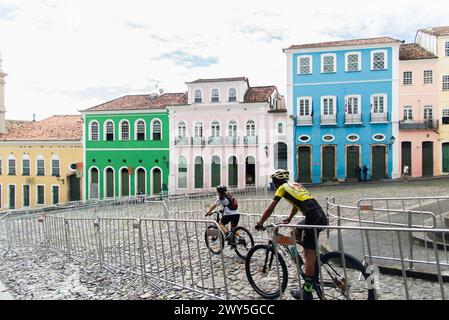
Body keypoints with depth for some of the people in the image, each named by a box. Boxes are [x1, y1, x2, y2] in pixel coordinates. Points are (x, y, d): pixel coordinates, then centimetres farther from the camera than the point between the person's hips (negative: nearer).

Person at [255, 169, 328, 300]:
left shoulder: (283, 188, 5)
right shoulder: (296, 185, 26)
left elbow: (270, 209, 1)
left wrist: (260, 224, 10)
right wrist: (289, 219, 52)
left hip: (314, 218, -8)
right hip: (321, 216, 8)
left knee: (309, 255, -3)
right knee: (295, 233, 26)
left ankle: (307, 292, 4)